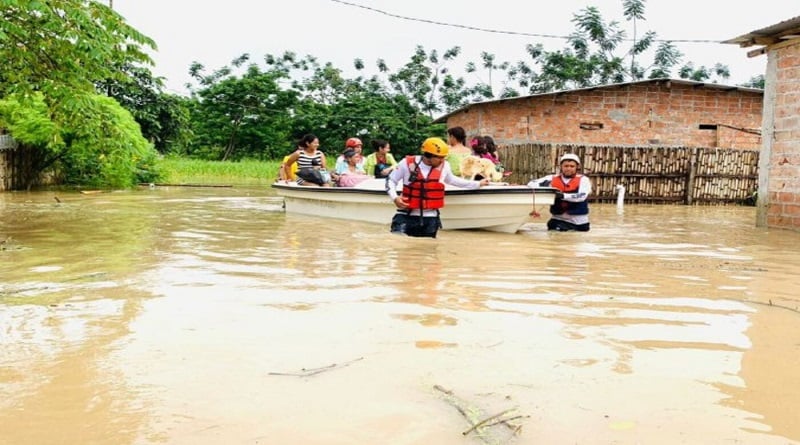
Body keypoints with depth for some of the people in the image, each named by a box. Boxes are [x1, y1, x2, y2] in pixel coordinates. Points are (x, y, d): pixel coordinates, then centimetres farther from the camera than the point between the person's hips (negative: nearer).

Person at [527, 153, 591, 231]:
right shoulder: (552, 179, 0)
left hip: (578, 220, -1)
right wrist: (541, 185, -26)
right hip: (558, 218, 1)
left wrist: (563, 196, -37)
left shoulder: (583, 180, -6)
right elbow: (531, 184, -3)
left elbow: (581, 196, -23)